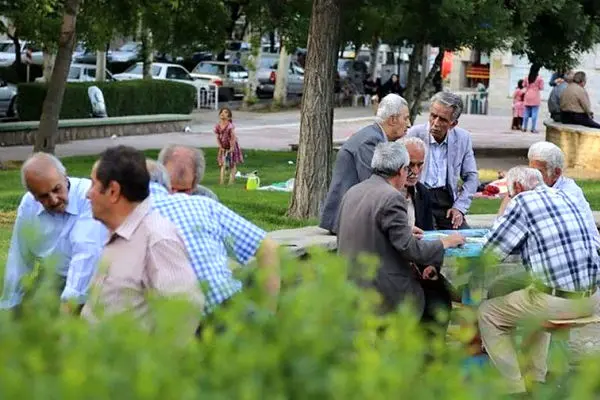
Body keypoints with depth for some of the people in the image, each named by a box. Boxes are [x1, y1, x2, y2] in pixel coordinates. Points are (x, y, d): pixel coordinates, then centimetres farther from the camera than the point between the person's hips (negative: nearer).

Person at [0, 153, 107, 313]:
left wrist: (67, 309, -36)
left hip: (94, 296, -4)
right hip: (56, 295, 4)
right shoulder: (27, 205, -4)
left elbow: (86, 254, -29)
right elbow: (20, 261, 6)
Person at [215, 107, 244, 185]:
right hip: (223, 148, 5)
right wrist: (220, 147, -5)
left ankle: (231, 180, 9)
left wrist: (232, 148, -18)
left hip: (231, 146, -5)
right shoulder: (217, 126, -7)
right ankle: (221, 180, 3)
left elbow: (233, 137, -20)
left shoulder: (230, 126, -23)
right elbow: (218, 137, 0)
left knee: (232, 164, 4)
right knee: (223, 164, 4)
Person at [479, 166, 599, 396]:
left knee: (488, 314, 9)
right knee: (539, 302, 37)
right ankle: (536, 380, 37)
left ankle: (516, 389, 8)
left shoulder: (523, 201, -7)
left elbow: (491, 250, -3)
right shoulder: (564, 197, 15)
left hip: (558, 299, -8)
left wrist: (504, 212, 11)